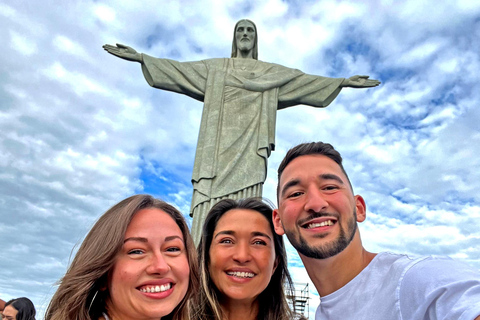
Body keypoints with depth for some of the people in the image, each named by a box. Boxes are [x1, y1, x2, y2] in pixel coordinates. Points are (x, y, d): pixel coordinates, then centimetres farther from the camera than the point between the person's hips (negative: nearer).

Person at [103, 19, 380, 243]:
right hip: (220, 146, 1)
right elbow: (177, 69, 17)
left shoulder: (272, 72, 21)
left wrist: (344, 82, 9)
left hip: (249, 149, 0)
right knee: (211, 210, -9)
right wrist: (140, 57, 10)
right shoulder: (215, 68, 21)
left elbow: (307, 80, 16)